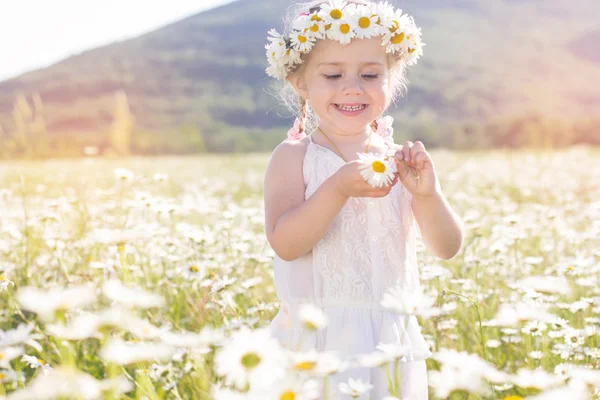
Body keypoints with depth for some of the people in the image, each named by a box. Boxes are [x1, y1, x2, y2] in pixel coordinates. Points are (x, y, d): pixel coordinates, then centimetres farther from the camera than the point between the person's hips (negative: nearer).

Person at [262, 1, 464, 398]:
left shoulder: (403, 160, 2)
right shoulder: (294, 156, -4)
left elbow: (448, 248, -2)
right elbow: (285, 244, -16)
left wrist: (428, 194, -21)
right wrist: (339, 189, -28)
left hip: (392, 339, 3)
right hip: (317, 340, -2)